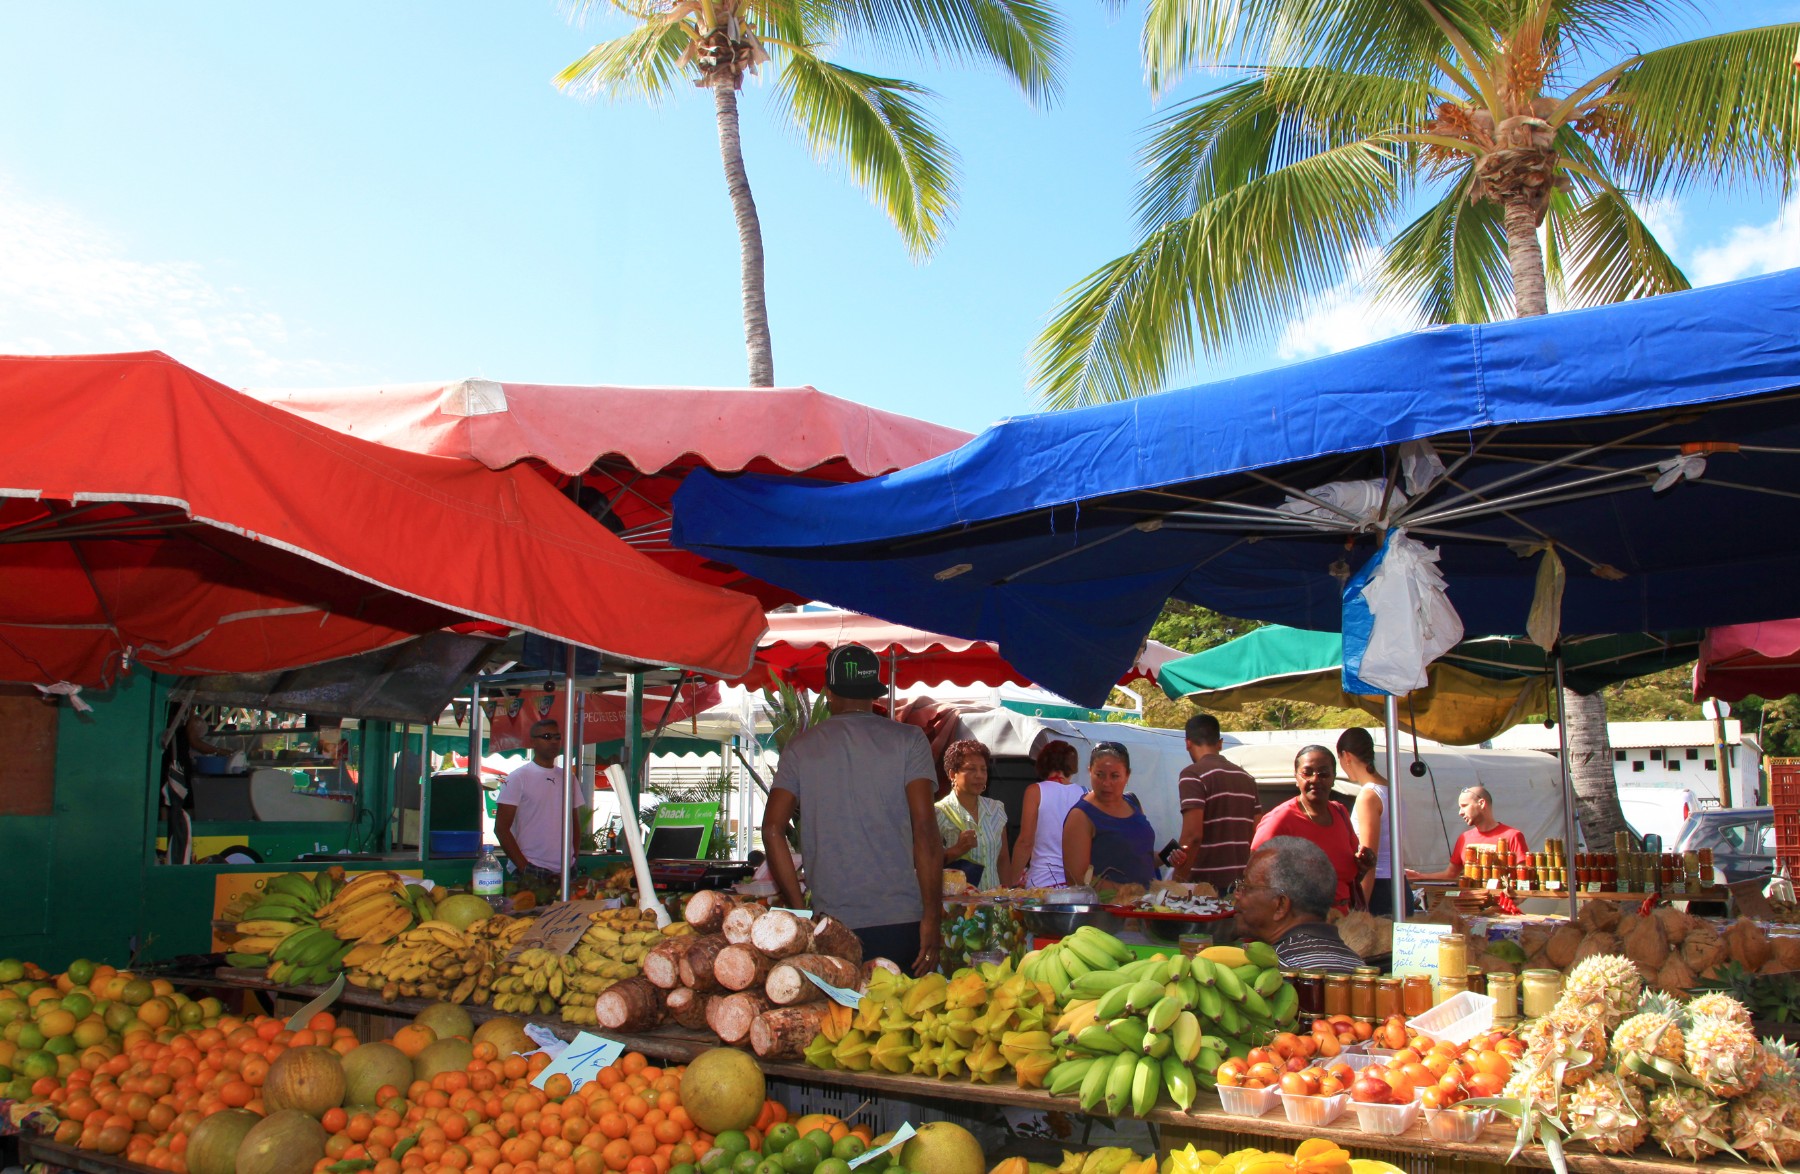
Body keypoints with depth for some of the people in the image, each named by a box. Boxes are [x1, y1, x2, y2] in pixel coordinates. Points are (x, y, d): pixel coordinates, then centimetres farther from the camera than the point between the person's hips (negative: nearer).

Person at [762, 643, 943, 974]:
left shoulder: (800, 748, 6)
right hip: (901, 922, -1)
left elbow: (773, 830, 1)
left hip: (832, 925, 2)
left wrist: (798, 909, 6)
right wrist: (932, 918, -4)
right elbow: (925, 829, -7)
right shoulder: (908, 740, 1)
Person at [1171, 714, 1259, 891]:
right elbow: (1254, 835, 15)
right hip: (1241, 882, 6)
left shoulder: (1193, 775, -10)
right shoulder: (1247, 778, 13)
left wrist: (1177, 881, -12)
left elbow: (1192, 835, -18)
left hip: (1207, 883, -6)